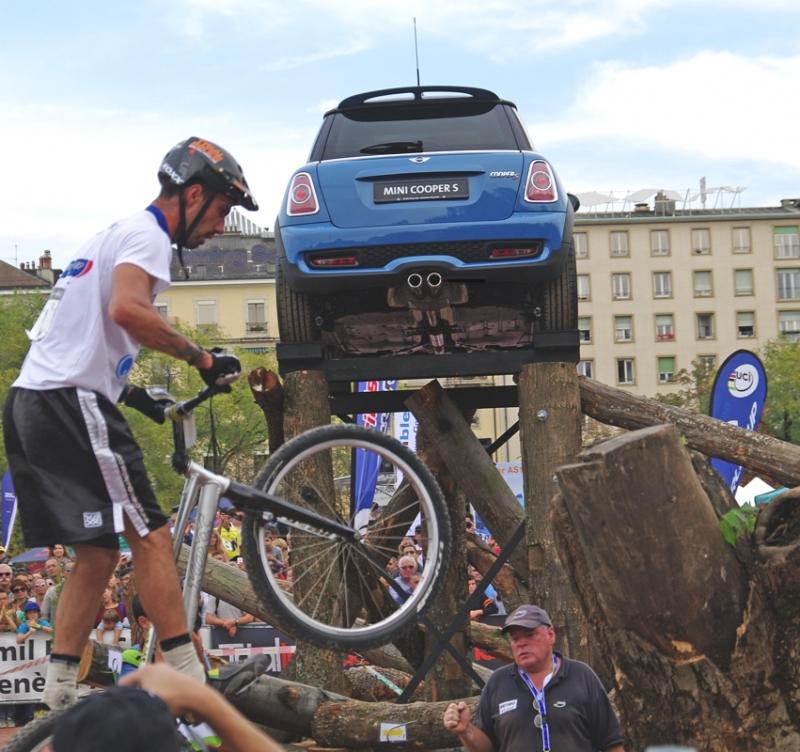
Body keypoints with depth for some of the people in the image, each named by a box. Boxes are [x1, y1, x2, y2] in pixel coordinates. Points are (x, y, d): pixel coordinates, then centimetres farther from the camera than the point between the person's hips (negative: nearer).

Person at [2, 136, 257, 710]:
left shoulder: (116, 234, 26)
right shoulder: (148, 236, -6)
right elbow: (127, 309, -25)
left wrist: (131, 394, 21)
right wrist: (202, 358, -16)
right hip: (73, 403, -10)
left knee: (98, 554, 11)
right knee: (151, 536, -7)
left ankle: (60, 695, 10)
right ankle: (189, 680, -8)